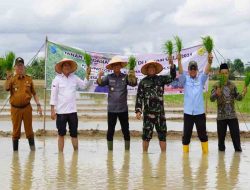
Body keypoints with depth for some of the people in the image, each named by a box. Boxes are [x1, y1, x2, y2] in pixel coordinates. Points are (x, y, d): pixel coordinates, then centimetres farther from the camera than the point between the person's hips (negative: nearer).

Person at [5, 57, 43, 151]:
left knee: (29, 129, 6)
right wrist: (8, 78, -34)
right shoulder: (12, 79, 1)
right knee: (16, 130, 6)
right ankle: (15, 150, 13)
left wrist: (38, 105, 4)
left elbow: (34, 93, 10)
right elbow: (6, 88, -19)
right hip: (15, 108, -1)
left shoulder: (28, 79, 5)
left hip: (27, 108, 1)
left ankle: (32, 147, 16)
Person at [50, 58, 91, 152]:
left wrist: (87, 75, -7)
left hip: (72, 111, 3)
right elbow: (53, 95, -5)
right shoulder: (57, 79, -3)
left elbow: (84, 85, 7)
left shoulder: (74, 78, 7)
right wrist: (52, 110, -9)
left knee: (74, 134, 7)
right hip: (61, 111, -3)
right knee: (61, 134, 4)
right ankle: (60, 153, 10)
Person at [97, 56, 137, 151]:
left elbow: (133, 83, -13)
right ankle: (110, 149, 12)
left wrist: (133, 77, -35)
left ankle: (127, 149, 14)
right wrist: (99, 76, -33)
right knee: (110, 131, 4)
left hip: (123, 108, 0)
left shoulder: (125, 77, 0)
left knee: (125, 130, 5)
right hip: (111, 109, 0)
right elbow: (100, 83, -11)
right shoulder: (109, 77, 2)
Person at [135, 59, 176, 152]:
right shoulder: (143, 82, 4)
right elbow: (139, 97, 2)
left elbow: (172, 77, -5)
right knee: (147, 134, -2)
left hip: (160, 111, 2)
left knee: (162, 133, 5)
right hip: (148, 112, -2)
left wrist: (172, 65, -19)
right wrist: (138, 110, -6)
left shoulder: (161, 79, 9)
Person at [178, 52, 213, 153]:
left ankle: (205, 151, 15)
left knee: (202, 133, 5)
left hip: (200, 112, 1)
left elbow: (206, 72, -10)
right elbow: (181, 72, -12)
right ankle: (185, 151, 12)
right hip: (188, 112, 0)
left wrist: (209, 62, -31)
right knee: (186, 134, 3)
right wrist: (179, 61, -32)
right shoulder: (185, 79, 5)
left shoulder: (201, 78, 7)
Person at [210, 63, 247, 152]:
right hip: (221, 115, -2)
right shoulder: (216, 85, -4)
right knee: (221, 135, 5)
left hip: (232, 115, 2)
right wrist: (217, 94, -36)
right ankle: (221, 149, 19)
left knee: (235, 133, 2)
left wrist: (243, 93, -15)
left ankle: (238, 149, 10)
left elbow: (238, 98, 7)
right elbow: (212, 98, -14)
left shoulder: (232, 85, 5)